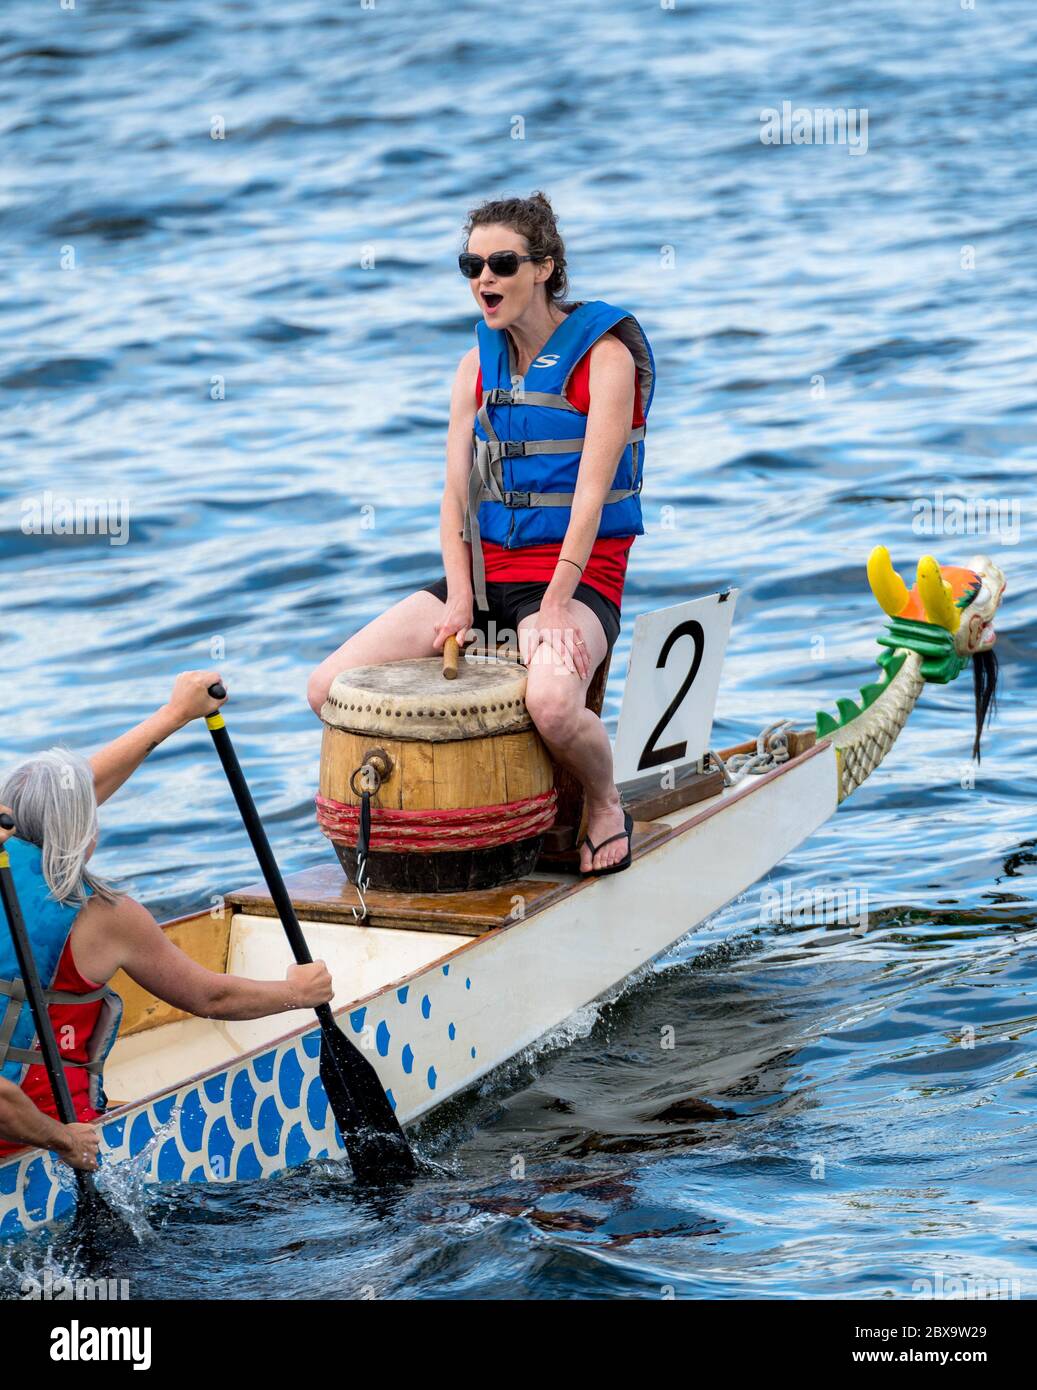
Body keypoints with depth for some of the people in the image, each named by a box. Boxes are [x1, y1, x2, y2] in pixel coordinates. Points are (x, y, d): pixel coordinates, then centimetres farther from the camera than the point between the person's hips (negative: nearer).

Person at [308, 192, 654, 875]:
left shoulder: (605, 356, -8)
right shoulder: (478, 364, 10)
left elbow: (590, 494, -15)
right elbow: (456, 493, 5)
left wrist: (554, 608, -23)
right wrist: (459, 600, -10)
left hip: (577, 575, -6)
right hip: (485, 568, 6)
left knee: (551, 703, -39)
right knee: (329, 687, -9)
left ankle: (606, 804, -6)